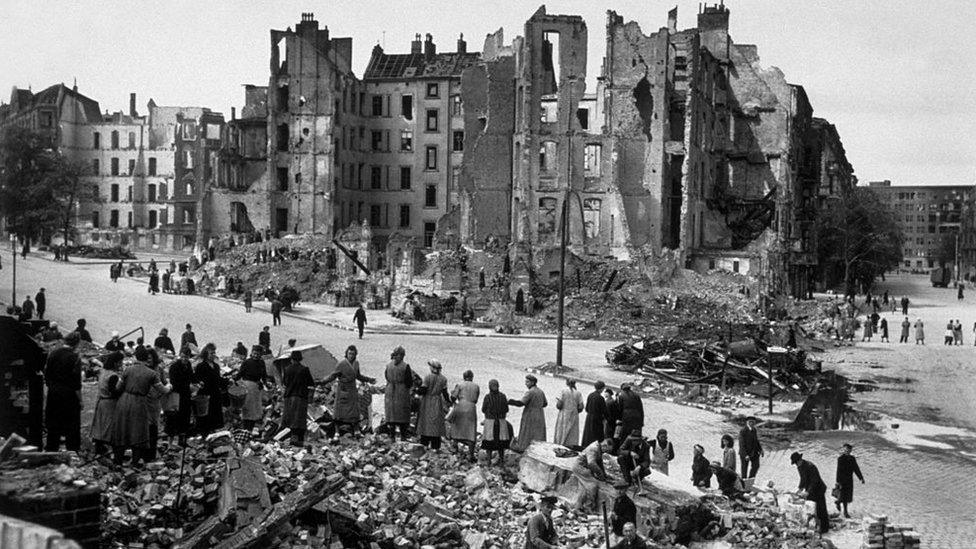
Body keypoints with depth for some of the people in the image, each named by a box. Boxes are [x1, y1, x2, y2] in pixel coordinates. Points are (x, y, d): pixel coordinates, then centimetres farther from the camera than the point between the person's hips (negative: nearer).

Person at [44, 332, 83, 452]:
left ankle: (51, 448, 24)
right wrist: (80, 399, -9)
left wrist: (50, 387, 19)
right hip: (69, 394, -5)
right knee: (72, 425, 4)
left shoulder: (52, 354, 1)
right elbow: (76, 381, -15)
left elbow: (46, 374, 8)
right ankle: (72, 449, 7)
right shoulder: (74, 358, -15)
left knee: (53, 423, 15)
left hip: (53, 393, 5)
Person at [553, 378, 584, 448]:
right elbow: (581, 407, -1)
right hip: (574, 416, 2)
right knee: (573, 434, 7)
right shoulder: (578, 393, 1)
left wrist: (557, 400, 9)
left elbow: (559, 405, -12)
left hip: (564, 416, -2)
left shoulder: (563, 391, -7)